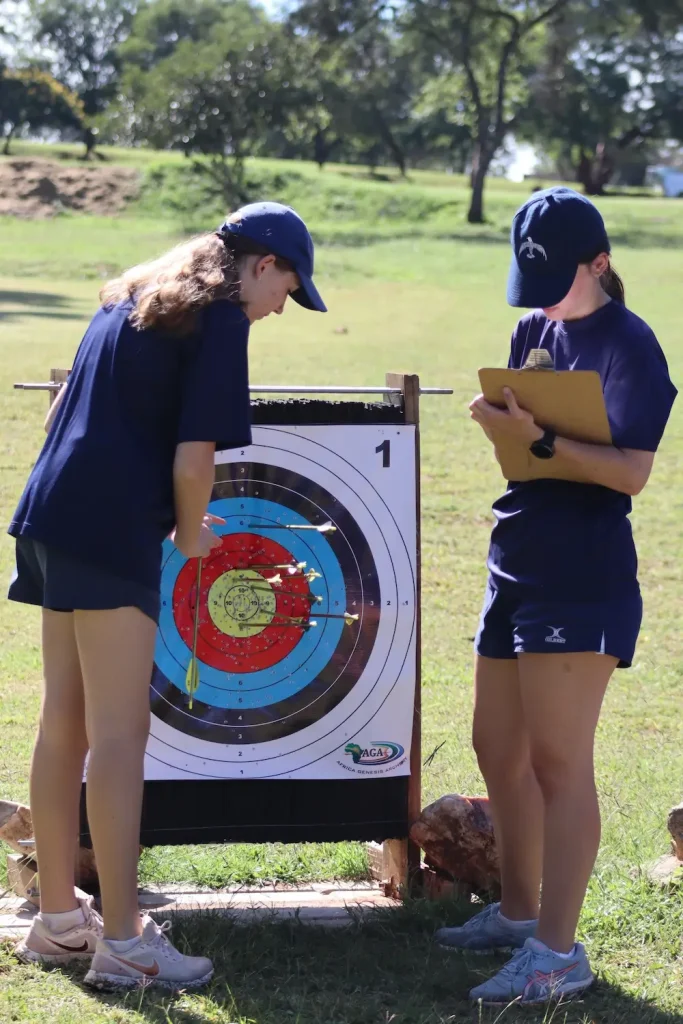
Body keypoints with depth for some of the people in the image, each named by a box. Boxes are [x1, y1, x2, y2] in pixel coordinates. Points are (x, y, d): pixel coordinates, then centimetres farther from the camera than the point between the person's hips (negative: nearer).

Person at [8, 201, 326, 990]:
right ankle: (122, 942, -6)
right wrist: (191, 533, 4)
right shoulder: (220, 315, -6)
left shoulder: (131, 296, 20)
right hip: (111, 532, -9)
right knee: (119, 734, -7)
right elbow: (192, 456, -13)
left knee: (64, 724, 13)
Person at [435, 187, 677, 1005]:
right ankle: (518, 911, 31)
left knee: (557, 758, -9)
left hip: (583, 576, -9)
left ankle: (557, 952, -6)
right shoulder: (534, 331, 13)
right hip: (516, 565, 9)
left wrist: (539, 440, -27)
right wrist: (499, 418, -2)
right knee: (498, 748, 16)